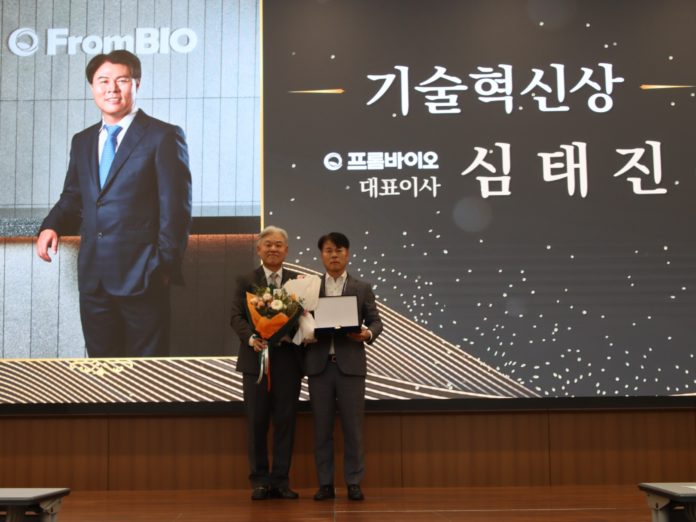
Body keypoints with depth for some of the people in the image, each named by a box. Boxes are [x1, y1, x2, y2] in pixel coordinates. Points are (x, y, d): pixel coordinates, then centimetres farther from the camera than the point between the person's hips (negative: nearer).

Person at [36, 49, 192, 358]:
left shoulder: (164, 137, -4)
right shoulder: (82, 141, 15)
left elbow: (176, 208, -7)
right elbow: (73, 197, 20)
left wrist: (164, 266, -10)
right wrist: (51, 226, -1)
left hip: (141, 277, -5)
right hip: (93, 278, 6)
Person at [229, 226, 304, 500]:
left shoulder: (298, 281, 9)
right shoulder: (246, 281, 6)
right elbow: (236, 316, -1)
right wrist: (251, 338, -19)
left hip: (288, 359, 1)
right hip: (256, 358, -1)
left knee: (285, 421, 4)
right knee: (257, 422, 3)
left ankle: (281, 480, 12)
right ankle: (260, 481, 12)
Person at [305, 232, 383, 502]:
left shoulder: (362, 288, 10)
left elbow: (375, 320, 7)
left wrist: (368, 333, -13)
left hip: (350, 364, -1)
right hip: (319, 364, 1)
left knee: (352, 427, 0)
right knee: (322, 427, 4)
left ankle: (354, 483, 8)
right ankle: (325, 483, 11)